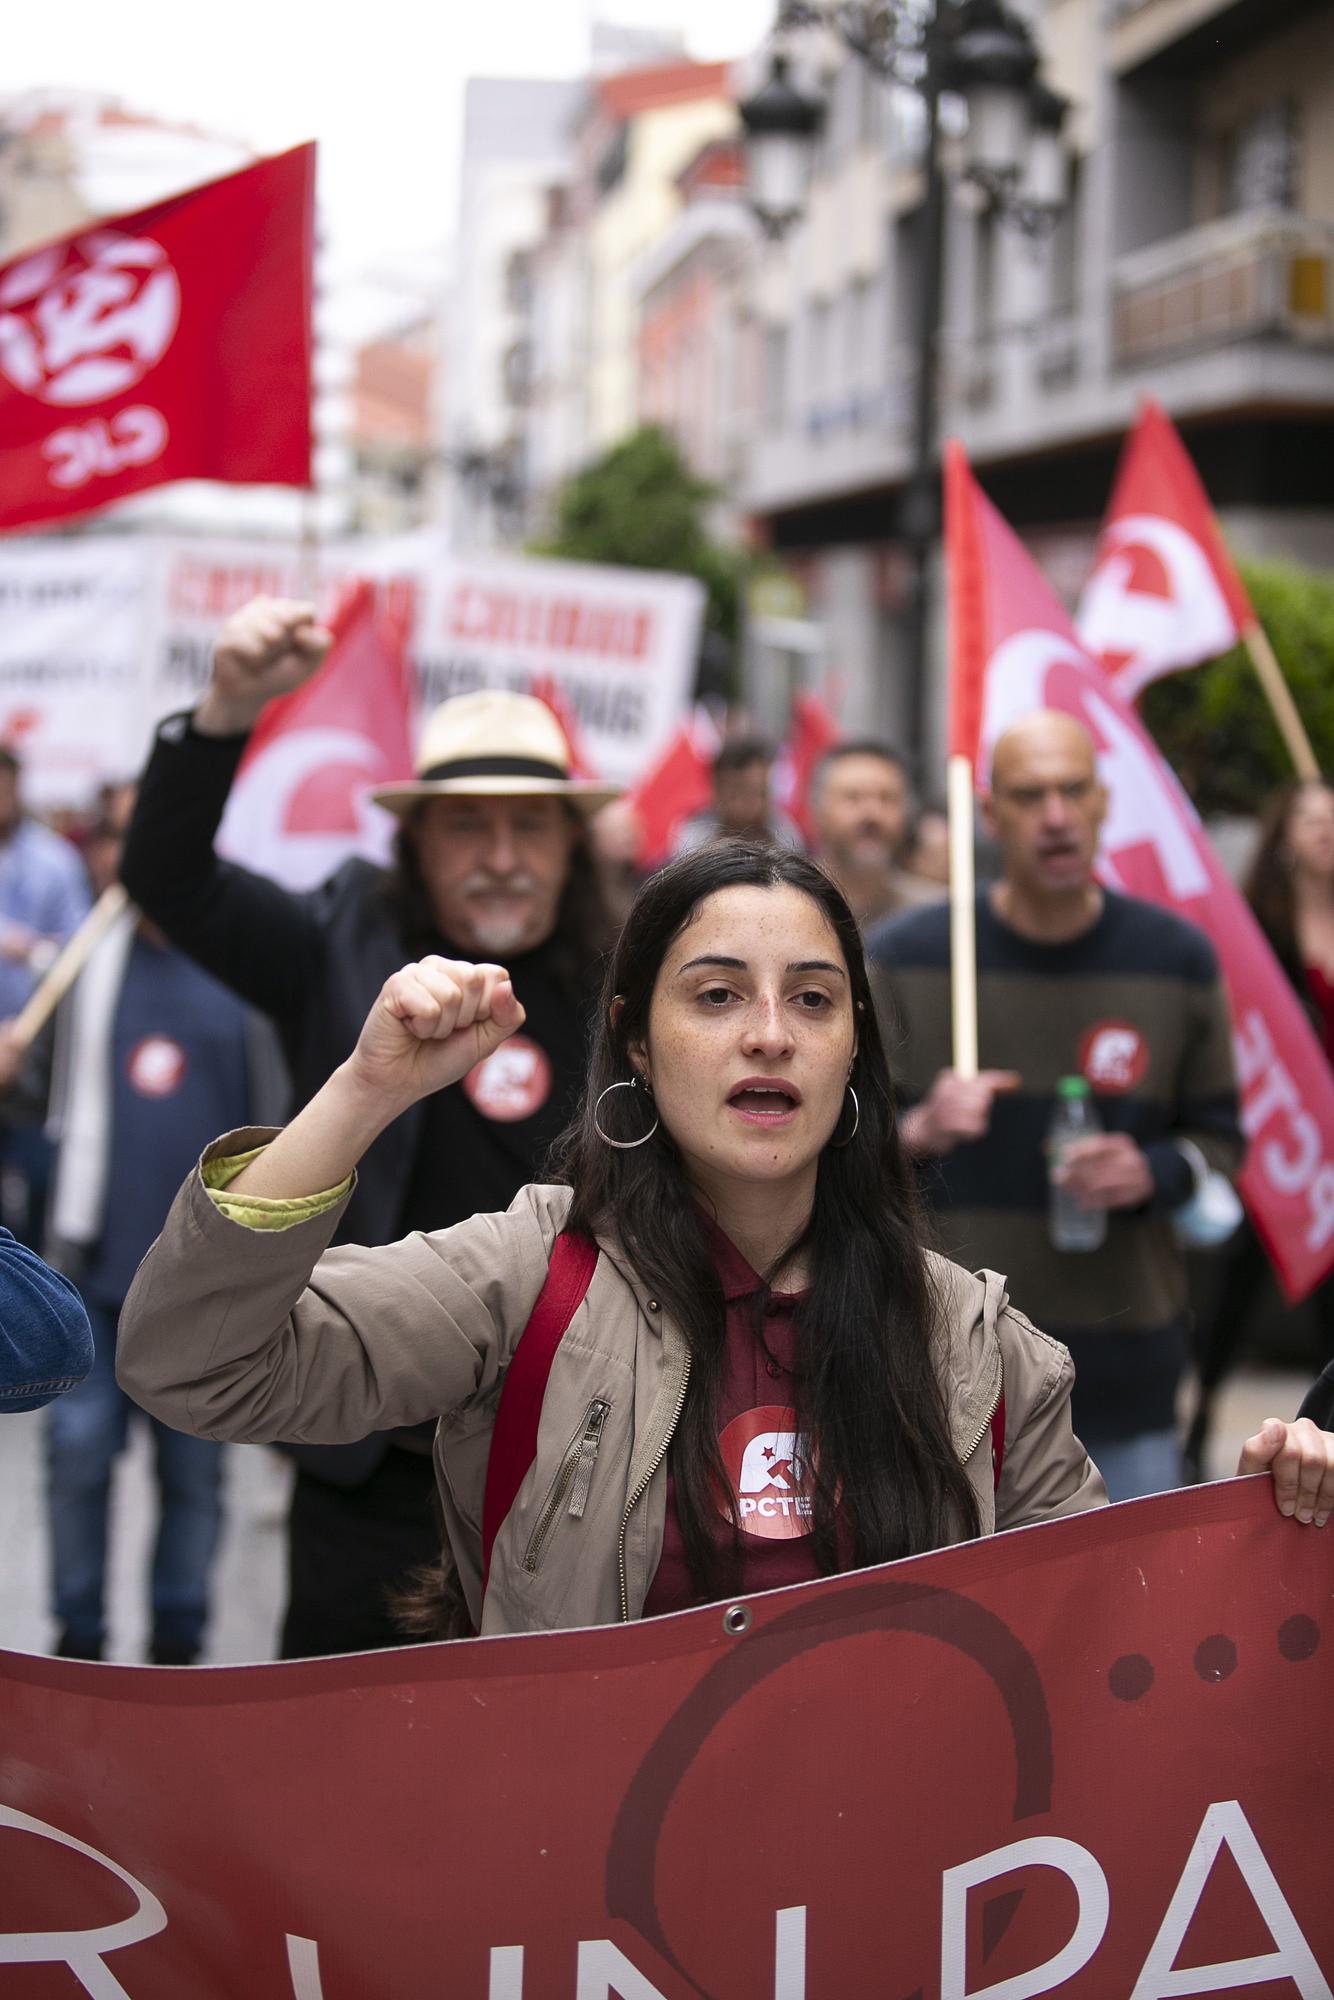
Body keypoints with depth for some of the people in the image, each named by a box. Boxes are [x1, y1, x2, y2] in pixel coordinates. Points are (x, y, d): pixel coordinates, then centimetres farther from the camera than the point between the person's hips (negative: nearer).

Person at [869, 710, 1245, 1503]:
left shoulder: (1177, 959, 4)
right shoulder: (908, 956, -1)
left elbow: (1219, 1135, 11)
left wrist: (1153, 1172, -10)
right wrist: (917, 1133, -17)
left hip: (1125, 1364, 1)